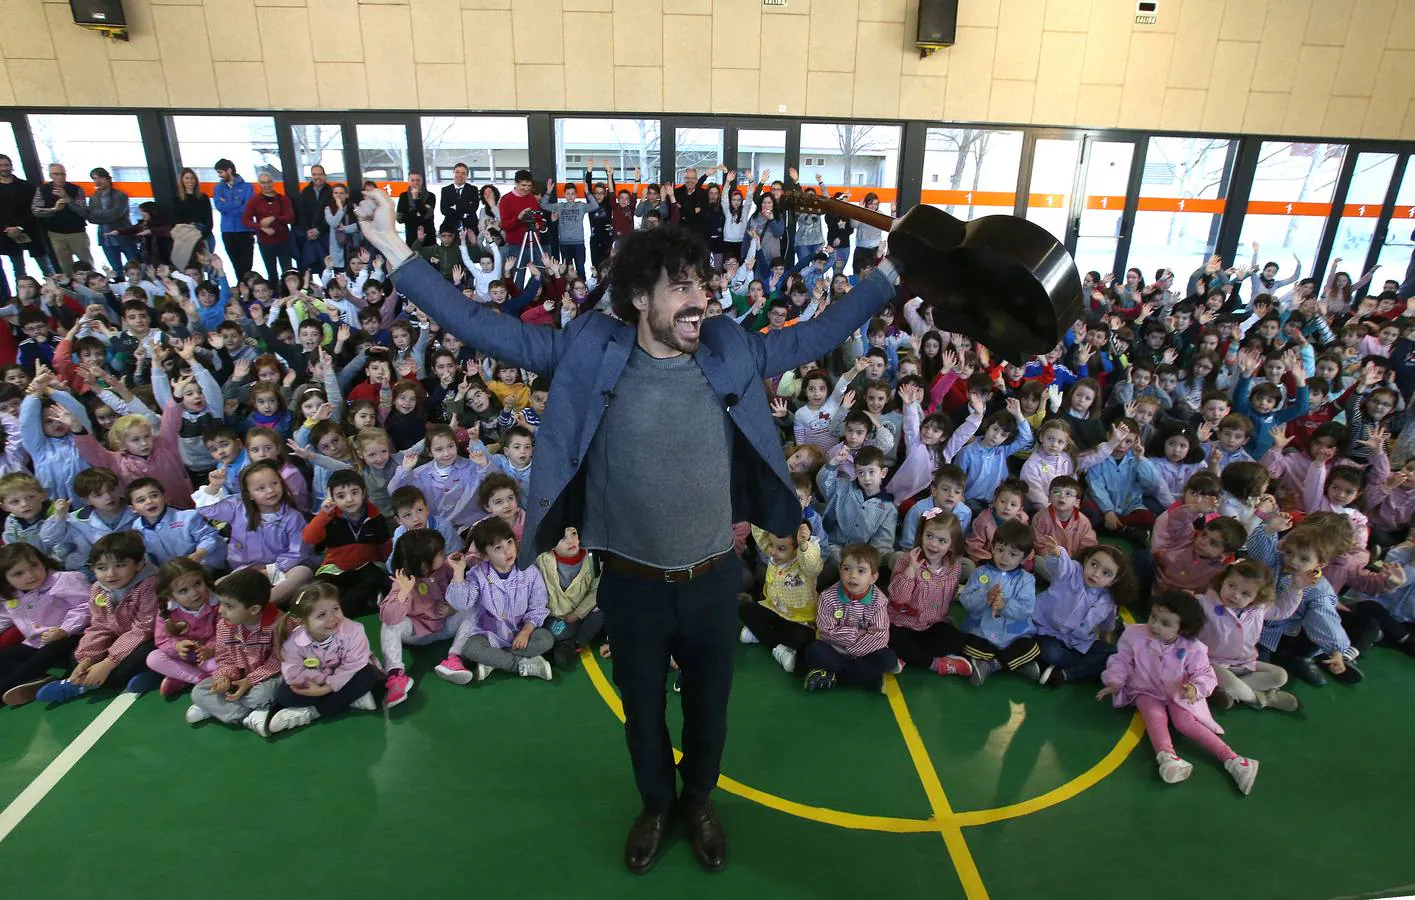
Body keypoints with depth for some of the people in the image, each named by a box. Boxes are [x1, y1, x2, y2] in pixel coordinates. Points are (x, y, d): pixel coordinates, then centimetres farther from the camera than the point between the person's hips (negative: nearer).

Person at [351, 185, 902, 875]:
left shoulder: (732, 353, -7)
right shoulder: (591, 351, -12)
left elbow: (820, 334, 2)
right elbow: (486, 329, -11)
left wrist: (890, 268, 2)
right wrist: (392, 247, -15)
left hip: (714, 580, 1)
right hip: (630, 583, -1)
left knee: (708, 707, 22)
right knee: (642, 708, 23)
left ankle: (699, 801, 52)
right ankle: (655, 804, 52)